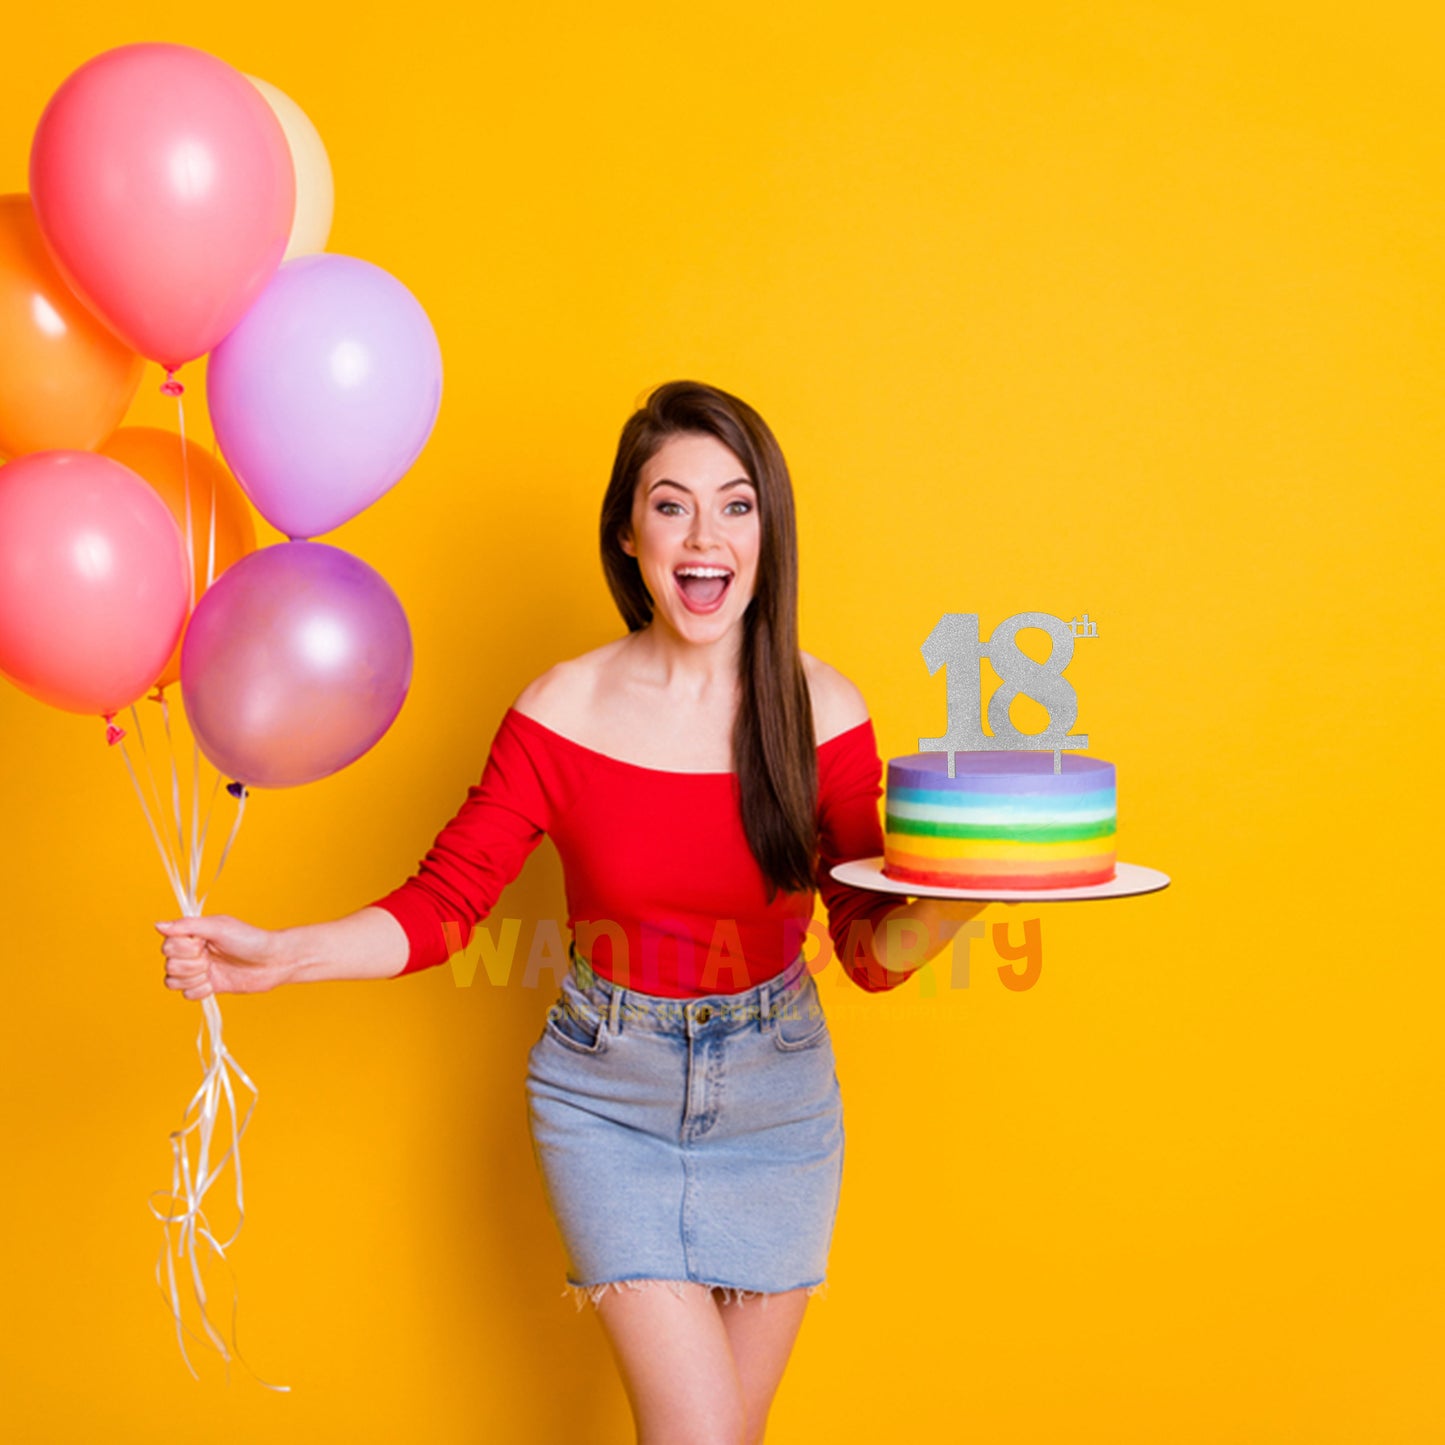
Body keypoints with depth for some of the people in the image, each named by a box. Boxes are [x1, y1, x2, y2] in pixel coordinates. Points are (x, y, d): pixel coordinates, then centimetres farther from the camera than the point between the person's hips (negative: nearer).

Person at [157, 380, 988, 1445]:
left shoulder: (823, 709, -10)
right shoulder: (563, 712, -13)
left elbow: (874, 954, -6)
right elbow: (442, 905, -7)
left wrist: (953, 899, -27)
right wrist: (277, 956, -21)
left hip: (777, 1097, 2)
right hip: (609, 1097, -1)